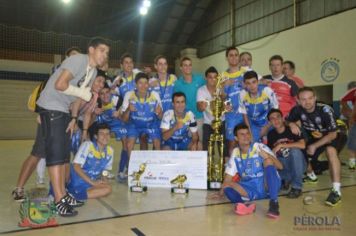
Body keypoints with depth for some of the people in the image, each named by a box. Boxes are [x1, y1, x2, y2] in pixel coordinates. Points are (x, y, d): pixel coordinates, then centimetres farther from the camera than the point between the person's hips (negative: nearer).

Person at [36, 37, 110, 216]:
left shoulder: (93, 71, 10)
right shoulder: (78, 60, -16)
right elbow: (60, 85, -27)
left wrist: (74, 118, 3)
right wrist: (83, 93, -15)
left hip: (64, 110, 9)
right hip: (50, 107, -9)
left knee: (64, 153, 9)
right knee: (56, 152, -11)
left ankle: (63, 194, 17)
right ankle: (59, 200, -8)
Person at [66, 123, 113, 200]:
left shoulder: (110, 151, 0)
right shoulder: (87, 145, -15)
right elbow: (76, 166, -19)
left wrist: (103, 180, -10)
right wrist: (92, 182, -22)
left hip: (87, 185, 5)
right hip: (74, 181, -5)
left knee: (108, 189, -21)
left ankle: (74, 196, -22)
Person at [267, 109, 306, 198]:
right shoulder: (271, 134, 0)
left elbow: (302, 145, -28)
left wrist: (281, 145, -28)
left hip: (298, 164, -3)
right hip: (282, 165, 3)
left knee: (295, 150, -34)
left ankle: (297, 187, -23)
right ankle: (288, 177, 1)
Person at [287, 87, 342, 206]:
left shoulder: (325, 110, -29)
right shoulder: (297, 109, -18)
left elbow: (333, 134, -21)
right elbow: (288, 120, 2)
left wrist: (314, 146, -25)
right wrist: (292, 124, -21)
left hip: (329, 137, -4)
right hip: (312, 138, 5)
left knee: (331, 151, -32)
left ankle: (336, 190, -32)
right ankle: (310, 173, 34)